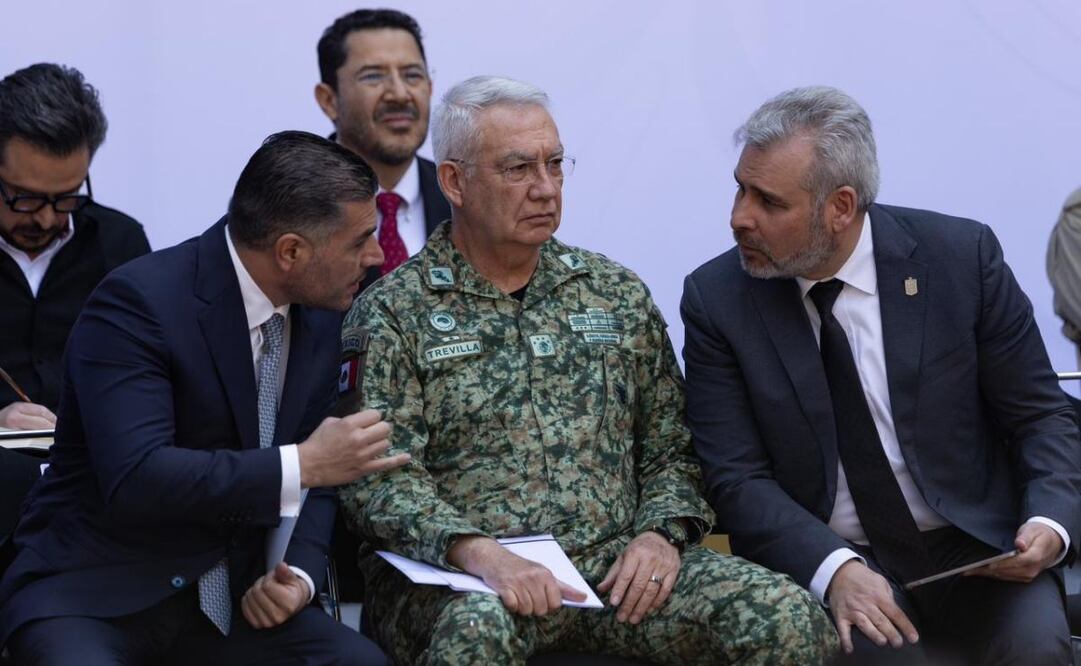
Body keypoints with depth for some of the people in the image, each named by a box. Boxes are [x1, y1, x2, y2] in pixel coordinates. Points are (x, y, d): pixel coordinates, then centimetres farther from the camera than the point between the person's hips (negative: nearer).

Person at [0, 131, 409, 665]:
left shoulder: (318, 315, 5)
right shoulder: (138, 300, -17)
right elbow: (134, 479, -28)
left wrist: (297, 573, -6)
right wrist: (300, 465, -25)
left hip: (226, 599, 5)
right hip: (94, 595, -5)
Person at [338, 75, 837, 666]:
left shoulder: (618, 293, 17)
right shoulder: (391, 313, 3)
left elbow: (670, 446, 18)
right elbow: (379, 478, -8)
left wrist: (662, 533, -3)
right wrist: (477, 551, -25)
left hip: (617, 568, 4)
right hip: (456, 581, -4)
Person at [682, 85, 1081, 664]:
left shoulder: (962, 257, -5)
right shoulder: (716, 299, -4)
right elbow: (736, 478, -8)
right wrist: (835, 568, -24)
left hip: (973, 547, 1)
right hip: (820, 559, 0)